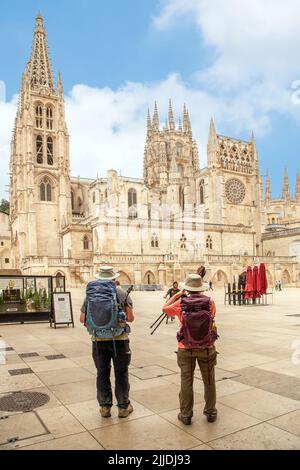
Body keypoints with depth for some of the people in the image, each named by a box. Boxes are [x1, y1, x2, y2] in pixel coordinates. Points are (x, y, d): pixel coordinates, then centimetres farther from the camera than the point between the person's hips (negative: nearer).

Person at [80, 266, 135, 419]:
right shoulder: (122, 293, -3)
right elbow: (131, 318, -3)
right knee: (121, 373, 11)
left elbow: (82, 319, 5)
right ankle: (123, 407, 22)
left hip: (99, 340, 2)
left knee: (102, 373, 14)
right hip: (119, 339, -1)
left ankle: (105, 407, 24)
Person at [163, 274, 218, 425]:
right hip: (207, 348, 1)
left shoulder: (181, 304, -12)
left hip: (186, 349, -1)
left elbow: (165, 309, 6)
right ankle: (210, 412, 30)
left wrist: (177, 294, 10)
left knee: (186, 382, 11)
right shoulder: (210, 302, -11)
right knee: (209, 381, 17)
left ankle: (186, 415, 21)